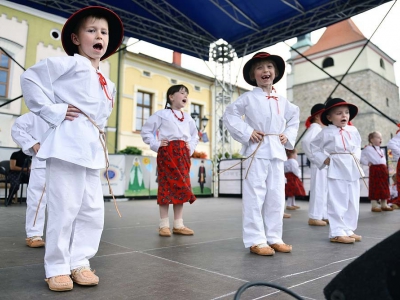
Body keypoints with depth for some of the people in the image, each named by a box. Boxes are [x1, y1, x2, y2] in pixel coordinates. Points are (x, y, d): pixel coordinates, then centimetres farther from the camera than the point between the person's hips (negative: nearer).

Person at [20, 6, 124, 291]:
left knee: (93, 211, 7)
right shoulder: (67, 64, 0)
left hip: (93, 150, 7)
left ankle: (80, 262, 22)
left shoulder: (108, 84, 20)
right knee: (64, 209, -3)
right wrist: (54, 111, -10)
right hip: (69, 145, -7)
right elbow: (30, 78, -6)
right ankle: (57, 268, 13)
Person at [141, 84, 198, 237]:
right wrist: (156, 144, -7)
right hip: (167, 152, -5)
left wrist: (191, 148, 12)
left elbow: (195, 135, 29)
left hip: (183, 154, 5)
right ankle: (164, 225, 4)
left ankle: (178, 225, 12)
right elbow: (146, 130, 2)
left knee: (181, 187, 5)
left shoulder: (188, 117, 20)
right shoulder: (162, 114, 4)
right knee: (166, 186, -4)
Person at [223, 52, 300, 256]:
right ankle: (256, 240, 4)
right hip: (257, 152, -5)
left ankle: (273, 238, 19)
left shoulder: (282, 101, 15)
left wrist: (288, 136, 11)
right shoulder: (248, 98, 0)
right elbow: (229, 115, -3)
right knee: (255, 197, -5)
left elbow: (294, 119, 28)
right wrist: (247, 132, -12)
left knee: (276, 197, 8)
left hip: (277, 153, 6)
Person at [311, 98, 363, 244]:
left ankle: (348, 230, 22)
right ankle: (337, 232, 1)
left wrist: (356, 157, 8)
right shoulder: (326, 132, -5)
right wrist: (324, 160, -6)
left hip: (353, 169, 6)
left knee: (353, 202, 11)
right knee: (338, 203, -5)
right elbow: (314, 147, 3)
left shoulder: (353, 130, 10)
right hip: (337, 170, -6)